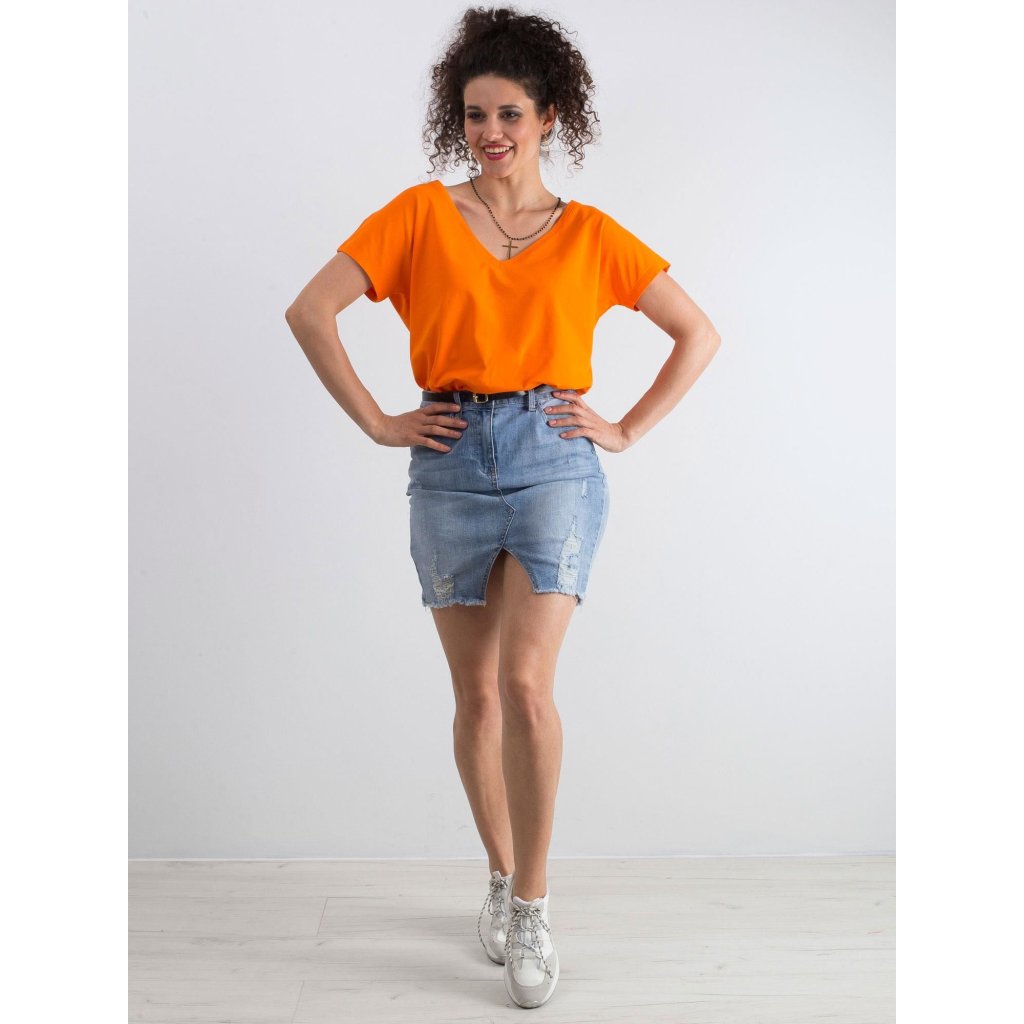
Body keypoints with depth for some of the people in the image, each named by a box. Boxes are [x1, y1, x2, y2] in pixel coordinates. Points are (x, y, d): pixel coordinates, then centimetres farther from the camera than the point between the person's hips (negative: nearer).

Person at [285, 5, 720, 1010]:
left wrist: (627, 429, 3)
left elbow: (699, 335, 12)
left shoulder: (590, 235, 7)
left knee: (526, 681, -15)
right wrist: (376, 422, -2)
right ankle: (499, 877, 28)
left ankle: (533, 901, 3)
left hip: (555, 458, -1)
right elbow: (310, 311, 2)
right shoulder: (420, 214, 6)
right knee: (477, 694, 7)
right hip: (451, 465, 1)